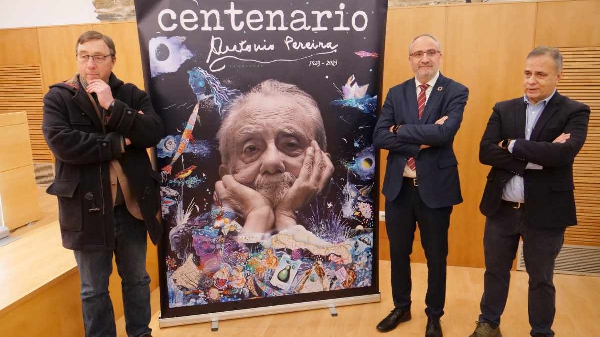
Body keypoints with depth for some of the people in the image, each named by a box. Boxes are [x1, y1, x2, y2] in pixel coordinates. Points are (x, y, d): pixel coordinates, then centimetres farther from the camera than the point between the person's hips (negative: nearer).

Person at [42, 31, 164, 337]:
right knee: (94, 289, 14)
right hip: (87, 209, -2)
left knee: (136, 279, 18)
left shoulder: (132, 94, 3)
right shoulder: (58, 97, -2)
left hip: (131, 205, 2)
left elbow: (154, 133, -12)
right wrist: (118, 143, -16)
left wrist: (113, 106, -20)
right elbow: (61, 142, -18)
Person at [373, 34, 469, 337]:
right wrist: (421, 140, -18)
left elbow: (445, 132, -23)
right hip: (398, 187, 3)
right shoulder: (396, 93, 4)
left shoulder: (456, 92, -6)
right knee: (398, 252, 17)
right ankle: (401, 307, 39)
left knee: (436, 257, 13)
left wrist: (402, 130, -15)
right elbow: (379, 137, -7)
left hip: (435, 187, -3)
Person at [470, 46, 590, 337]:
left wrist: (512, 145, -14)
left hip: (545, 211, -3)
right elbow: (485, 152, -9)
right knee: (495, 271, 17)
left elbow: (563, 153, -23)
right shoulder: (503, 109, 4)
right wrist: (535, 157, -19)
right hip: (501, 209, 3)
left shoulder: (574, 112, -5)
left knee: (541, 279, 14)